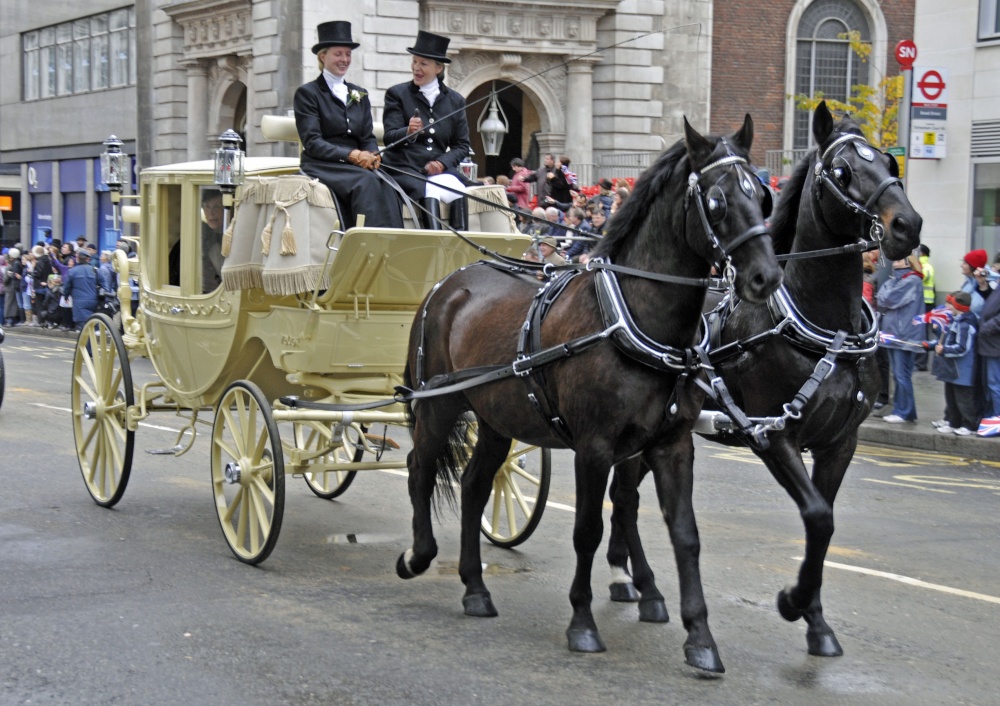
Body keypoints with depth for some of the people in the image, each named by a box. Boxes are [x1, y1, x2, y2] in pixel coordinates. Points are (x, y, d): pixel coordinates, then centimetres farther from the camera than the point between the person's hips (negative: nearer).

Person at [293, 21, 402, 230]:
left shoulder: (359, 95, 23)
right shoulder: (307, 93, 5)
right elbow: (312, 142, -5)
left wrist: (372, 156, -7)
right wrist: (351, 155, -18)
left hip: (358, 165, 4)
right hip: (322, 167, -4)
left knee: (384, 185, -30)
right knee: (367, 182, -34)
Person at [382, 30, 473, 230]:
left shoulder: (455, 101, 16)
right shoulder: (397, 94, 8)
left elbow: (462, 145, 14)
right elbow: (390, 138, 0)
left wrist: (442, 162, -7)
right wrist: (409, 132, -23)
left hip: (440, 170, 2)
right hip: (405, 169, -2)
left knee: (458, 191, -31)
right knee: (430, 191, -34)